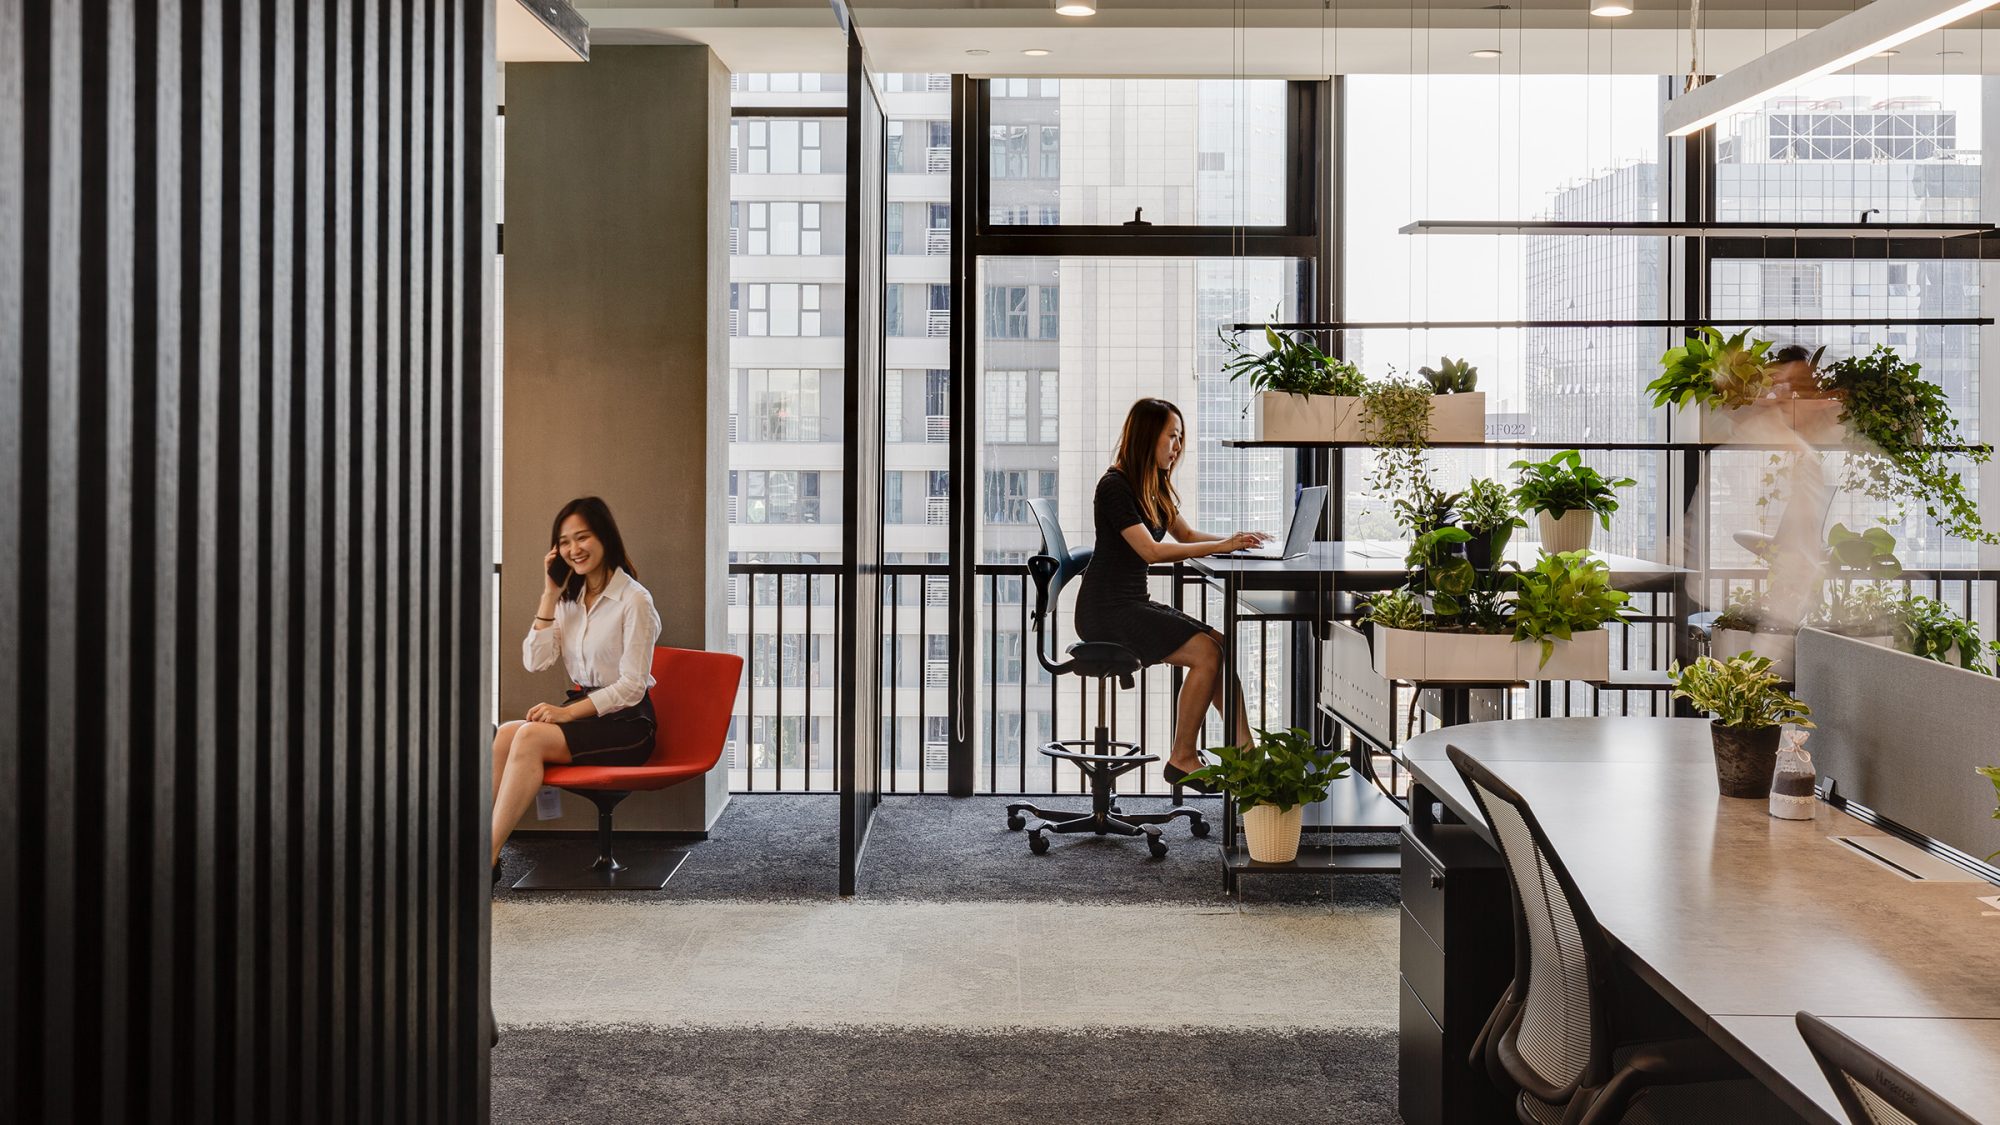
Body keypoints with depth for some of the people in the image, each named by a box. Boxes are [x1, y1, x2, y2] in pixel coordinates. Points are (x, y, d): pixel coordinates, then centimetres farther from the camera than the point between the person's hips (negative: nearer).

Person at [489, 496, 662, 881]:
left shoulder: (634, 600, -9)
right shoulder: (569, 598, 14)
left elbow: (632, 686, -13)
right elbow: (534, 661, 3)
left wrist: (568, 712, -21)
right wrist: (550, 594, 0)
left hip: (626, 723, -6)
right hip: (582, 712, 6)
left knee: (530, 736, -30)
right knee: (508, 733, -24)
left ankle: (488, 858, -30)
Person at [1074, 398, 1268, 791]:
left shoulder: (1155, 486, 13)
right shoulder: (1115, 486, -15)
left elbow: (1185, 534, 20)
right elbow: (1150, 550, -24)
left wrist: (1232, 539, 2)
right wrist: (1220, 546, -25)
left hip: (1135, 605, 9)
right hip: (1106, 611, -9)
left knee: (1222, 644, -5)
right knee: (1206, 652, -20)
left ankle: (1244, 749, -8)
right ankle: (1182, 759, -11)